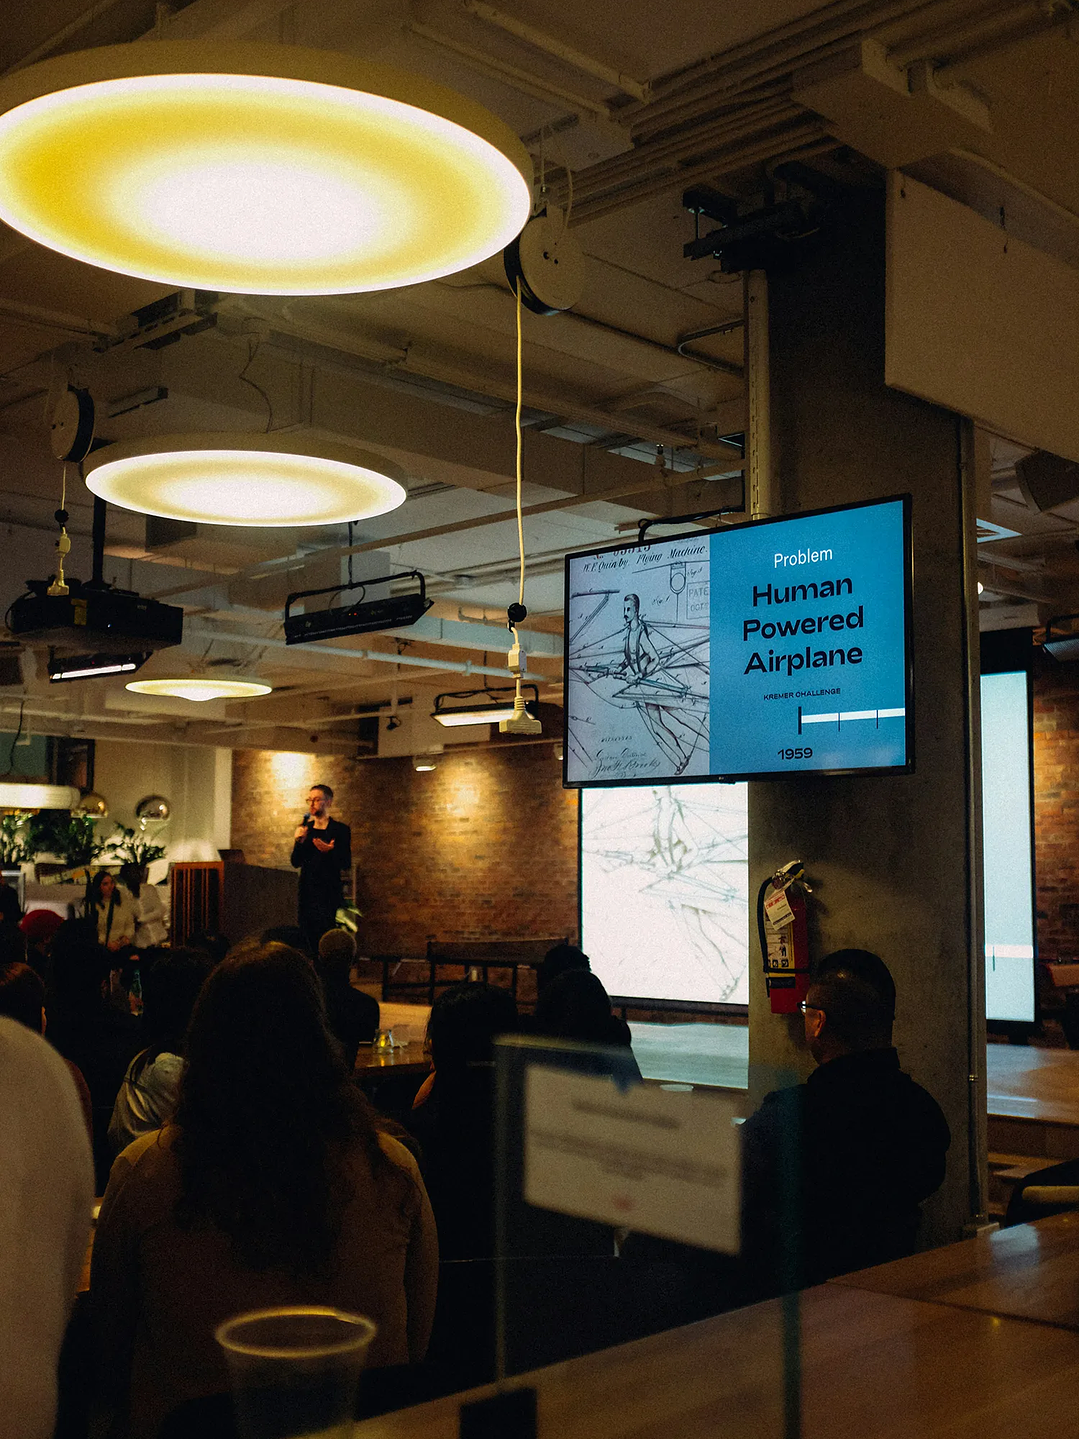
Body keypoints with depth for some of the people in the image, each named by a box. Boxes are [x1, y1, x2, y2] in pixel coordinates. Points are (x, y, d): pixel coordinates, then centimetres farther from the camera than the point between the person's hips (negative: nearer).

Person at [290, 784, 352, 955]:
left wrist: (330, 851, -22)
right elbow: (296, 863, 10)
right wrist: (298, 842, -6)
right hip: (307, 892, 5)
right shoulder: (305, 828, 11)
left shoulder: (340, 830, -2)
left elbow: (346, 865, -5)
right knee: (310, 942, 3)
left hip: (329, 892, -5)